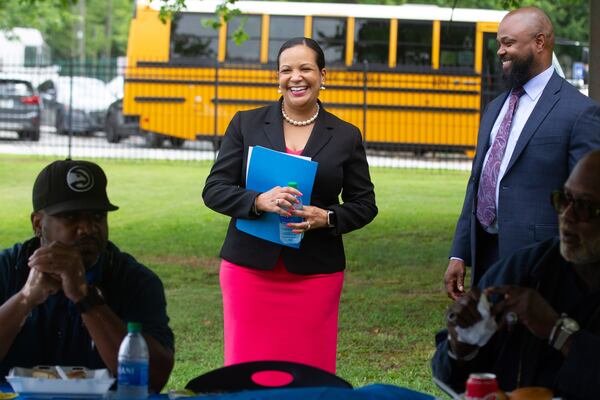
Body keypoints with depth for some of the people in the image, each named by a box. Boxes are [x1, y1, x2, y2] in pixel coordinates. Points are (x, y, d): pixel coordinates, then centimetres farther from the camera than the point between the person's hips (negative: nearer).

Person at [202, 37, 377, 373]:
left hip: (315, 274, 0)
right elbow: (214, 190, 2)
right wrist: (259, 201, -18)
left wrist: (327, 217, -11)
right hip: (250, 269, 0)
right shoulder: (246, 124, 6)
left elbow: (365, 204, 10)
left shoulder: (346, 137, 7)